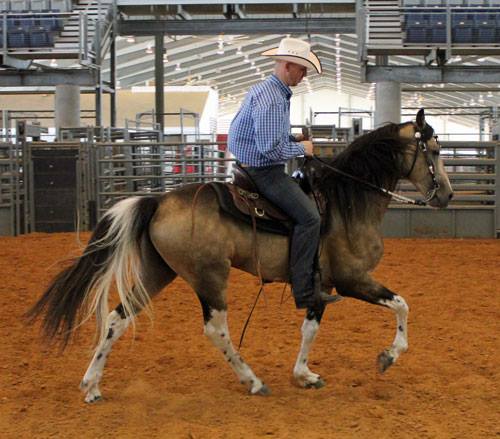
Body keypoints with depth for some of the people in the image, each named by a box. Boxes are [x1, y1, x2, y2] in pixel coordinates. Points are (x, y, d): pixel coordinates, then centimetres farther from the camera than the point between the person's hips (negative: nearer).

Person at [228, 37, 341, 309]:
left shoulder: (263, 90, 14)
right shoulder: (270, 99, -22)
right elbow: (271, 149, -27)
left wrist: (293, 139, 12)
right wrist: (301, 148, -11)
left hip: (256, 168, 11)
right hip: (263, 172, -11)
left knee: (309, 194, 20)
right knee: (309, 217, -17)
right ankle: (304, 292, -16)